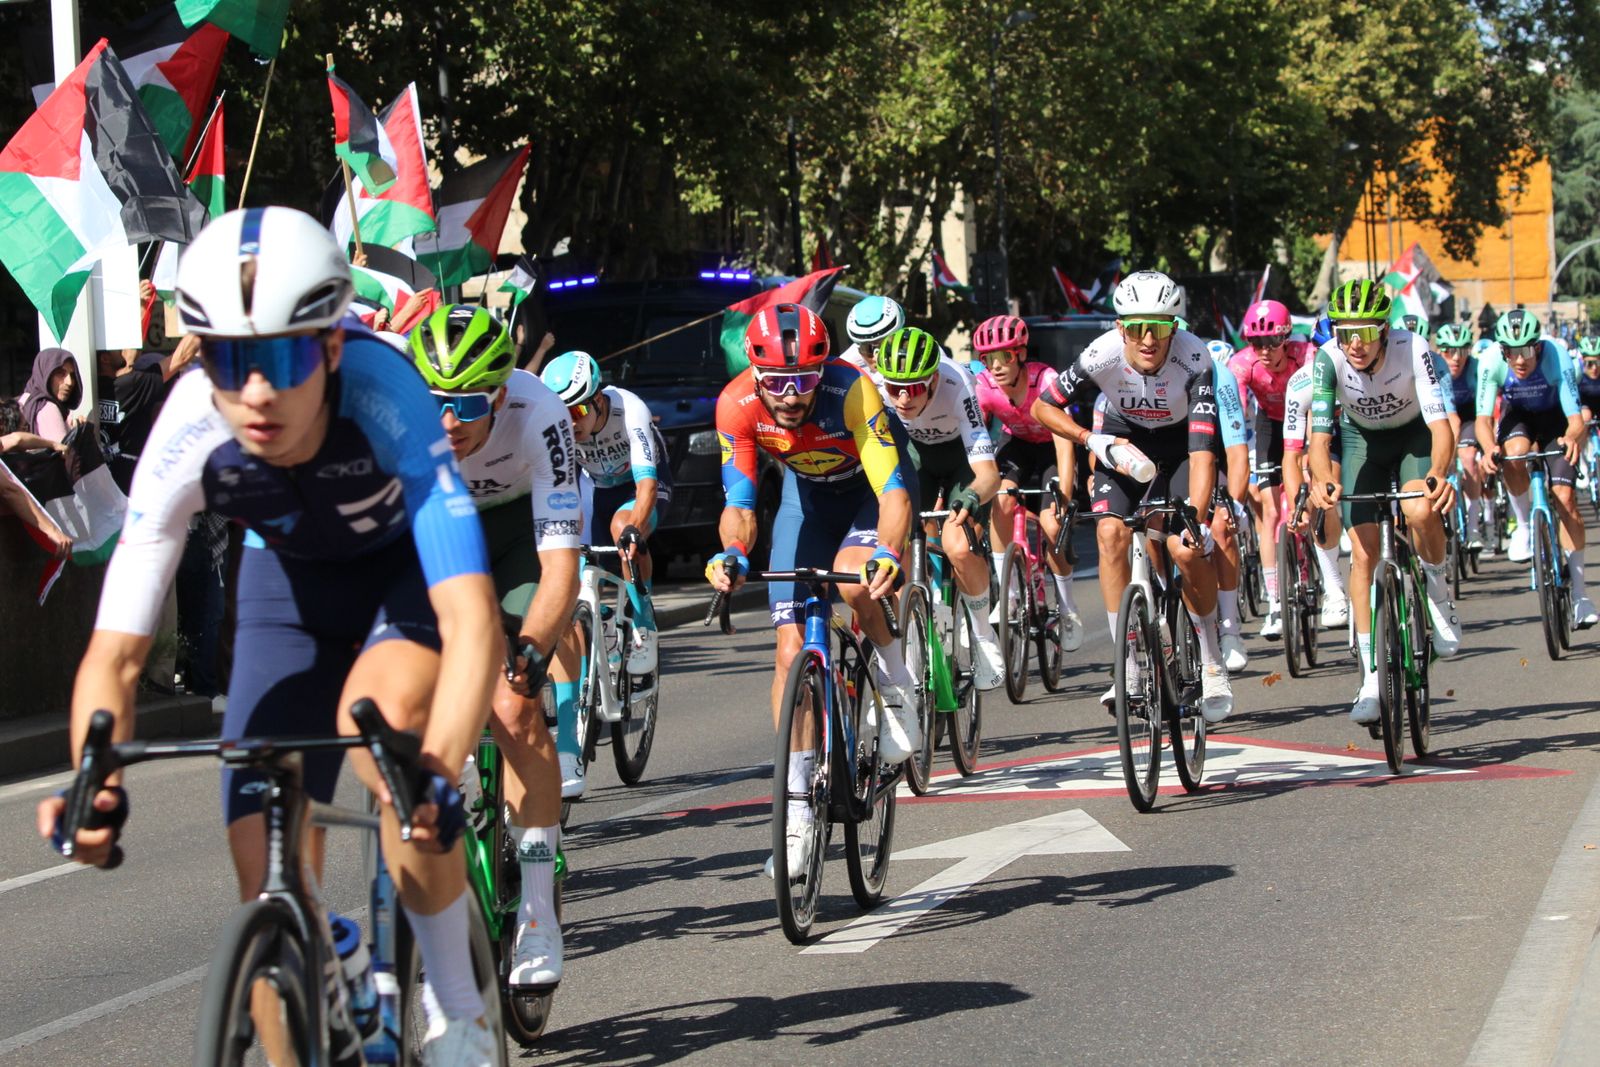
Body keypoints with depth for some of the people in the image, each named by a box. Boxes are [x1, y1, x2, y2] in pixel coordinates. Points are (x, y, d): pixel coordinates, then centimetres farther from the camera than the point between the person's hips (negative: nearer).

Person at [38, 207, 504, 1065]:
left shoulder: (382, 394, -39)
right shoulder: (190, 434, -31)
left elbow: (470, 618, -47)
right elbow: (115, 653, -27)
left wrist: (439, 774, -63)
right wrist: (97, 786, -47)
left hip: (409, 560, -3)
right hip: (290, 577, 3)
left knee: (381, 719, -34)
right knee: (270, 876, -9)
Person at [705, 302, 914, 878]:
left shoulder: (851, 390, -37)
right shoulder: (738, 403, -28)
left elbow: (894, 490, -41)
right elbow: (739, 501, -24)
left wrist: (888, 553, -59)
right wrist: (733, 553, -45)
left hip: (868, 490, -3)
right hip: (806, 493, 3)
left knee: (853, 576, -35)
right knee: (791, 647, -7)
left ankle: (895, 678, -5)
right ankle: (797, 805, -1)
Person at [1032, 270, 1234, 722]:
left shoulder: (1194, 359, -34)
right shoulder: (1103, 355, -29)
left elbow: (1202, 452, -39)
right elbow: (1043, 406, -12)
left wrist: (1194, 521, -49)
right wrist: (1095, 442, -25)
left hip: (1181, 443, -2)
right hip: (1125, 442, 2)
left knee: (1187, 549, -19)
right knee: (1111, 532, -20)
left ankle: (1212, 664, 3)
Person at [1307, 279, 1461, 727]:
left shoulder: (1412, 350, -33)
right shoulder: (1328, 360, -28)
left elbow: (1440, 424, -39)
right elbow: (1320, 435, -33)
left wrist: (1439, 475, -59)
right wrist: (1322, 481, -54)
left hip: (1414, 435, -2)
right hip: (1362, 439, 2)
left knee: (1422, 511, -32)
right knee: (1363, 551, -9)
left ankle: (1437, 590, -1)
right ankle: (1371, 677, -4)